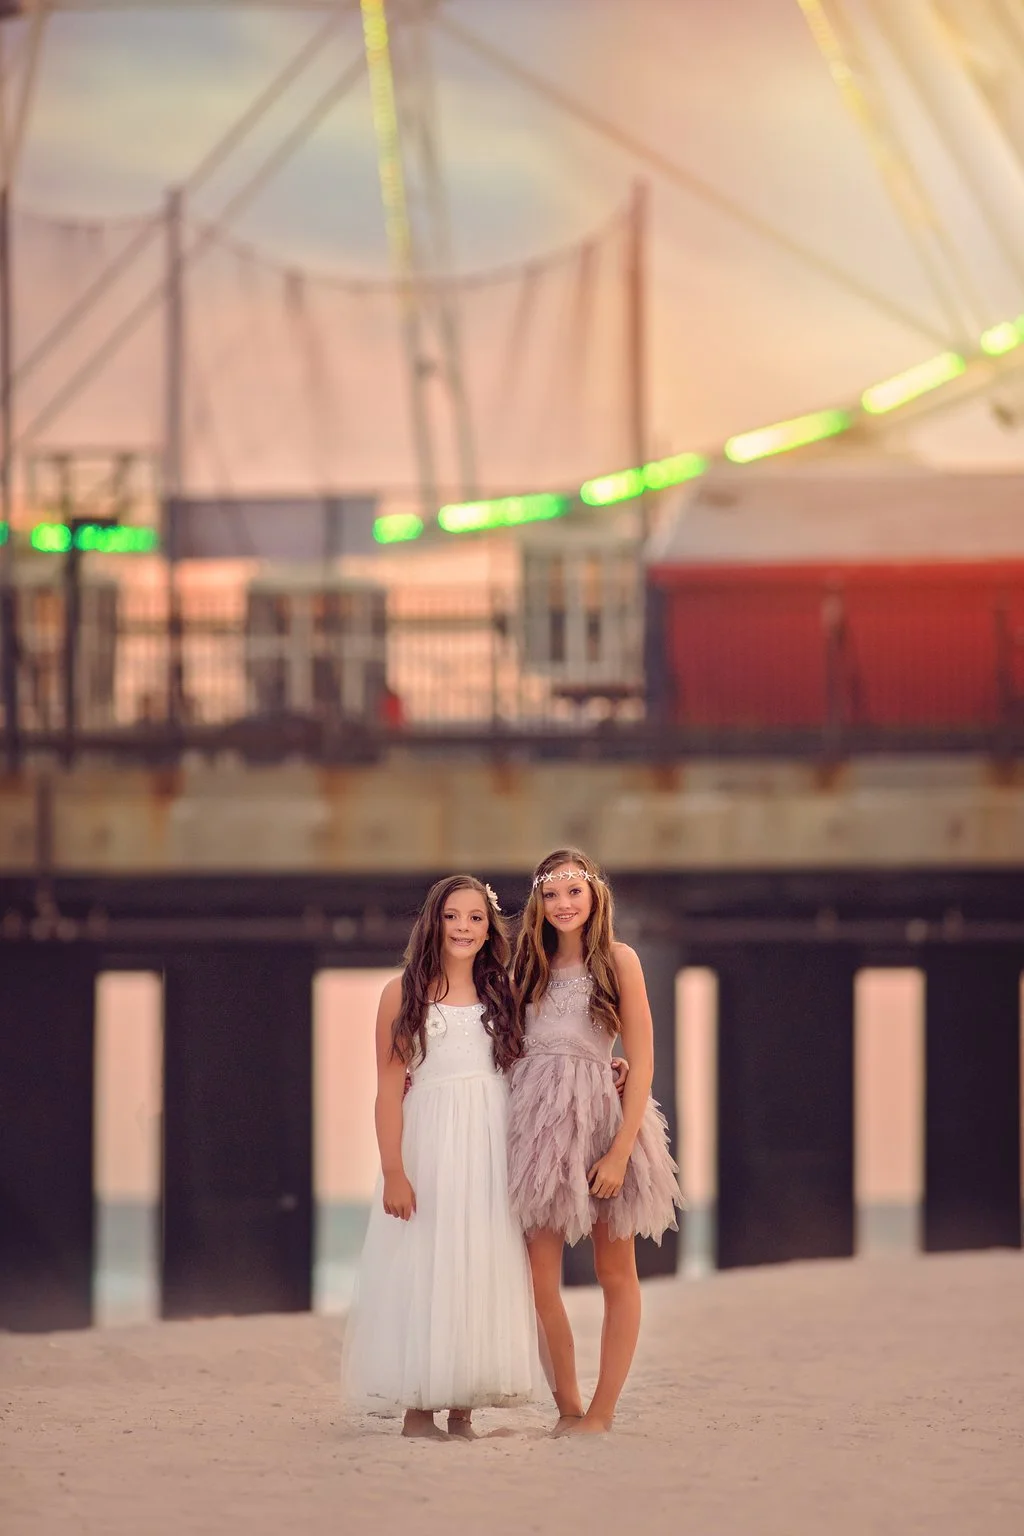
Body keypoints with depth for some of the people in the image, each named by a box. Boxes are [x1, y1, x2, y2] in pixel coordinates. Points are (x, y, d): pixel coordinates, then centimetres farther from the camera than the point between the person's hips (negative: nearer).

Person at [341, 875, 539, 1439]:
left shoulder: (500, 995, 11)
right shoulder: (404, 992, -1)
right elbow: (389, 1087, -5)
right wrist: (393, 1172, -12)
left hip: (492, 1146, 4)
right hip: (427, 1143, -4)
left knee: (482, 1270, 2)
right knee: (421, 1270, -3)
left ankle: (462, 1408, 7)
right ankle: (418, 1407, 3)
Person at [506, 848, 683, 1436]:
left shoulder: (618, 959, -3)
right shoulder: (531, 963, 11)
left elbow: (643, 1062, -6)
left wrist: (620, 1151, -13)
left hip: (602, 1119, -4)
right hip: (536, 1118, 4)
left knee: (616, 1274, 3)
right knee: (540, 1277, -3)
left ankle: (600, 1415, 7)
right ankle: (569, 1409, 7)